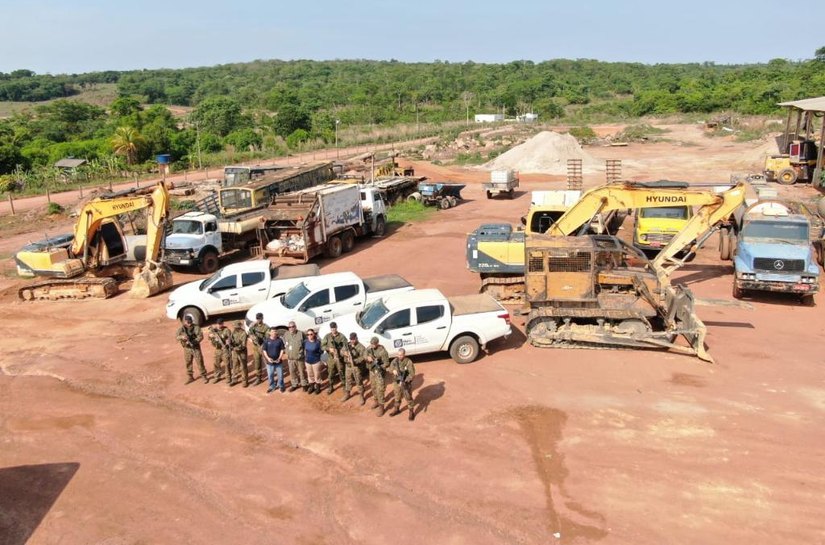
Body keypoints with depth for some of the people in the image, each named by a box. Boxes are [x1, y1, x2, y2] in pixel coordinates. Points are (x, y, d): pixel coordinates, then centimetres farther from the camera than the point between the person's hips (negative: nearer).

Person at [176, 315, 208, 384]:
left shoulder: (196, 328, -14)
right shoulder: (181, 328, -5)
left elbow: (200, 337, -17)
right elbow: (176, 336, -12)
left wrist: (192, 342, -28)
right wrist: (182, 337, -33)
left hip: (196, 348, -3)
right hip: (186, 348, 3)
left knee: (200, 363, 1)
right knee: (188, 363, 13)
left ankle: (204, 377, 14)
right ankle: (190, 377, 30)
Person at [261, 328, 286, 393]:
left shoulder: (280, 340, -5)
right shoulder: (266, 341, -3)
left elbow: (282, 350, -1)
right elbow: (264, 350, -1)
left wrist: (279, 358, -12)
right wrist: (268, 358, -13)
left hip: (278, 361, -1)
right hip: (269, 362, 1)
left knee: (280, 375, 8)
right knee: (270, 375, 10)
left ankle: (280, 386, 28)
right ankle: (272, 386, 29)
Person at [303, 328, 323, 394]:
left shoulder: (318, 342, -18)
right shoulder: (305, 341, -5)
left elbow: (321, 351, -9)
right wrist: (305, 355, 6)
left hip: (316, 361, -4)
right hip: (308, 361, 4)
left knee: (317, 375, 7)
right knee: (310, 375, 18)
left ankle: (318, 387, 25)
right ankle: (311, 386, 35)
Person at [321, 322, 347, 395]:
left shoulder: (342, 337, -8)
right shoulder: (327, 336, -1)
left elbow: (345, 347, -12)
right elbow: (322, 346, -2)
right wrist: (329, 349, -19)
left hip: (339, 358, -2)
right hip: (331, 358, 2)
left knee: (341, 373, 7)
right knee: (330, 374, 12)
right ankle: (331, 387, 29)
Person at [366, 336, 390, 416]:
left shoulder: (382, 351, -23)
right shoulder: (368, 348, -5)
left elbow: (387, 363, -19)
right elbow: (365, 358, 6)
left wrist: (380, 367, -35)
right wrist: (368, 359, -18)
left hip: (379, 372, -6)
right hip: (371, 371, 6)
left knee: (380, 389, -4)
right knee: (373, 387, 20)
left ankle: (381, 407, 5)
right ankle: (376, 401, 41)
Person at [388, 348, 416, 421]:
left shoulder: (408, 362, -21)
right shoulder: (395, 360, -6)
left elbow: (412, 374, -19)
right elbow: (390, 369, 5)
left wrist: (405, 381, -26)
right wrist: (393, 370, -19)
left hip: (406, 383, -5)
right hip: (397, 382, 5)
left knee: (408, 398, 7)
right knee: (397, 397, 21)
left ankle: (411, 412, 22)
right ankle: (397, 409, 42)